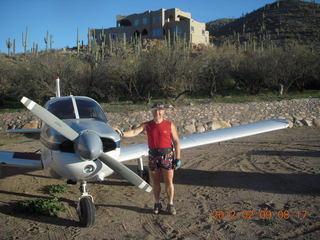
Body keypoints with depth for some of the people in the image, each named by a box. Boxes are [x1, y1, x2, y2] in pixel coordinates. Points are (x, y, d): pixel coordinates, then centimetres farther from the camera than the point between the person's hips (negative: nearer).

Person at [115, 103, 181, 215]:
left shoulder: (170, 125, -2)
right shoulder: (147, 125, 4)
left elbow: (176, 142, -2)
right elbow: (134, 132, -8)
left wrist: (177, 158, -7)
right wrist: (122, 133, -27)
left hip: (167, 156, -2)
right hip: (153, 156, 2)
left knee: (169, 182, 2)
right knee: (155, 182, 9)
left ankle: (170, 205, 15)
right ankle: (157, 204, 23)